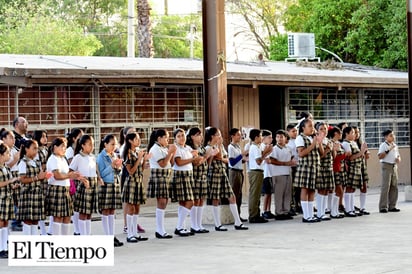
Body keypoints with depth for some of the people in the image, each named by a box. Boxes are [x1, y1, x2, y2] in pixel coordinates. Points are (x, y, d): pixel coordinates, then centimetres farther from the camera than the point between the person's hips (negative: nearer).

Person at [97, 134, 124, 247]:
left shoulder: (114, 156, 11)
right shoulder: (101, 156, -8)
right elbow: (102, 173, -13)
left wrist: (118, 168, -4)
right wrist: (112, 166, -19)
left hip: (115, 185, 6)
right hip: (106, 185, -6)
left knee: (112, 212, 9)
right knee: (105, 212, 0)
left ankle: (112, 236, 11)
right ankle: (108, 237, 3)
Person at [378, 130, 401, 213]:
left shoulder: (395, 146, 14)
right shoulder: (383, 145, -7)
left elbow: (398, 155, 23)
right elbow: (380, 156, -17)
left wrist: (398, 159, 0)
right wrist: (388, 150, -23)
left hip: (394, 166, 7)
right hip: (386, 166, -7)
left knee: (394, 187, 7)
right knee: (385, 187, -9)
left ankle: (392, 206, 14)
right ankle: (383, 207, -6)